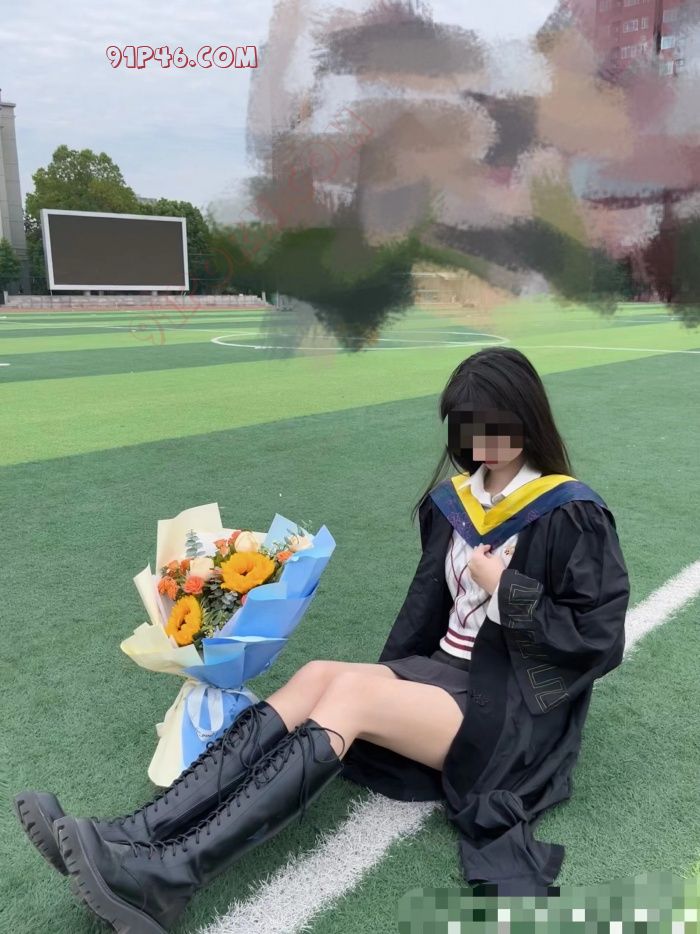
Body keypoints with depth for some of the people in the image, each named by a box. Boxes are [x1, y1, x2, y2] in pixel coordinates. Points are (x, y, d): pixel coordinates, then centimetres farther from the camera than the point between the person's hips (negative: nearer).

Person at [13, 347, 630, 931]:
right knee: (318, 676, -20)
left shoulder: (572, 516, -10)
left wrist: (506, 589, -18)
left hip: (514, 711, -6)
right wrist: (386, 684, 1)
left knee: (348, 690, -28)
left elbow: (600, 643, -11)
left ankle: (165, 878, -34)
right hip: (447, 675, 6)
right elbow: (428, 606, 11)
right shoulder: (454, 501, 8)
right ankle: (136, 838, -27)